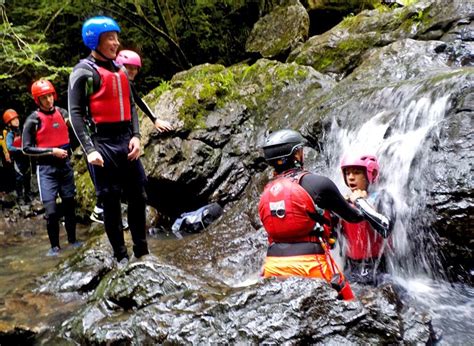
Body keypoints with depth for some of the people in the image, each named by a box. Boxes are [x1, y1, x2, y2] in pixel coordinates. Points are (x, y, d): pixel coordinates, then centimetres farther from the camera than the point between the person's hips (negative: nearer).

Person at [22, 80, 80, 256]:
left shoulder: (62, 112, 4)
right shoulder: (33, 120, -9)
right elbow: (26, 148, -10)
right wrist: (52, 151, -15)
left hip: (65, 164, 5)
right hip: (46, 168, -4)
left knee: (69, 205, 11)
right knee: (51, 210, -9)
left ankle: (72, 239, 25)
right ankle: (55, 246, 7)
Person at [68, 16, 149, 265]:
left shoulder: (119, 69, 14)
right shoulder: (84, 71, -6)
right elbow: (76, 113, -11)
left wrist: (136, 136, 1)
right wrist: (89, 150, -19)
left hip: (126, 141, 6)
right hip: (102, 143, -6)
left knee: (138, 197, 8)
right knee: (111, 202, 1)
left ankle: (141, 252, 21)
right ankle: (121, 257, 12)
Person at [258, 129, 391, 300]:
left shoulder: (267, 191, 11)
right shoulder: (318, 183, -4)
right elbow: (353, 215, 7)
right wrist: (357, 200, 31)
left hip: (272, 268, 5)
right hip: (309, 265, -4)